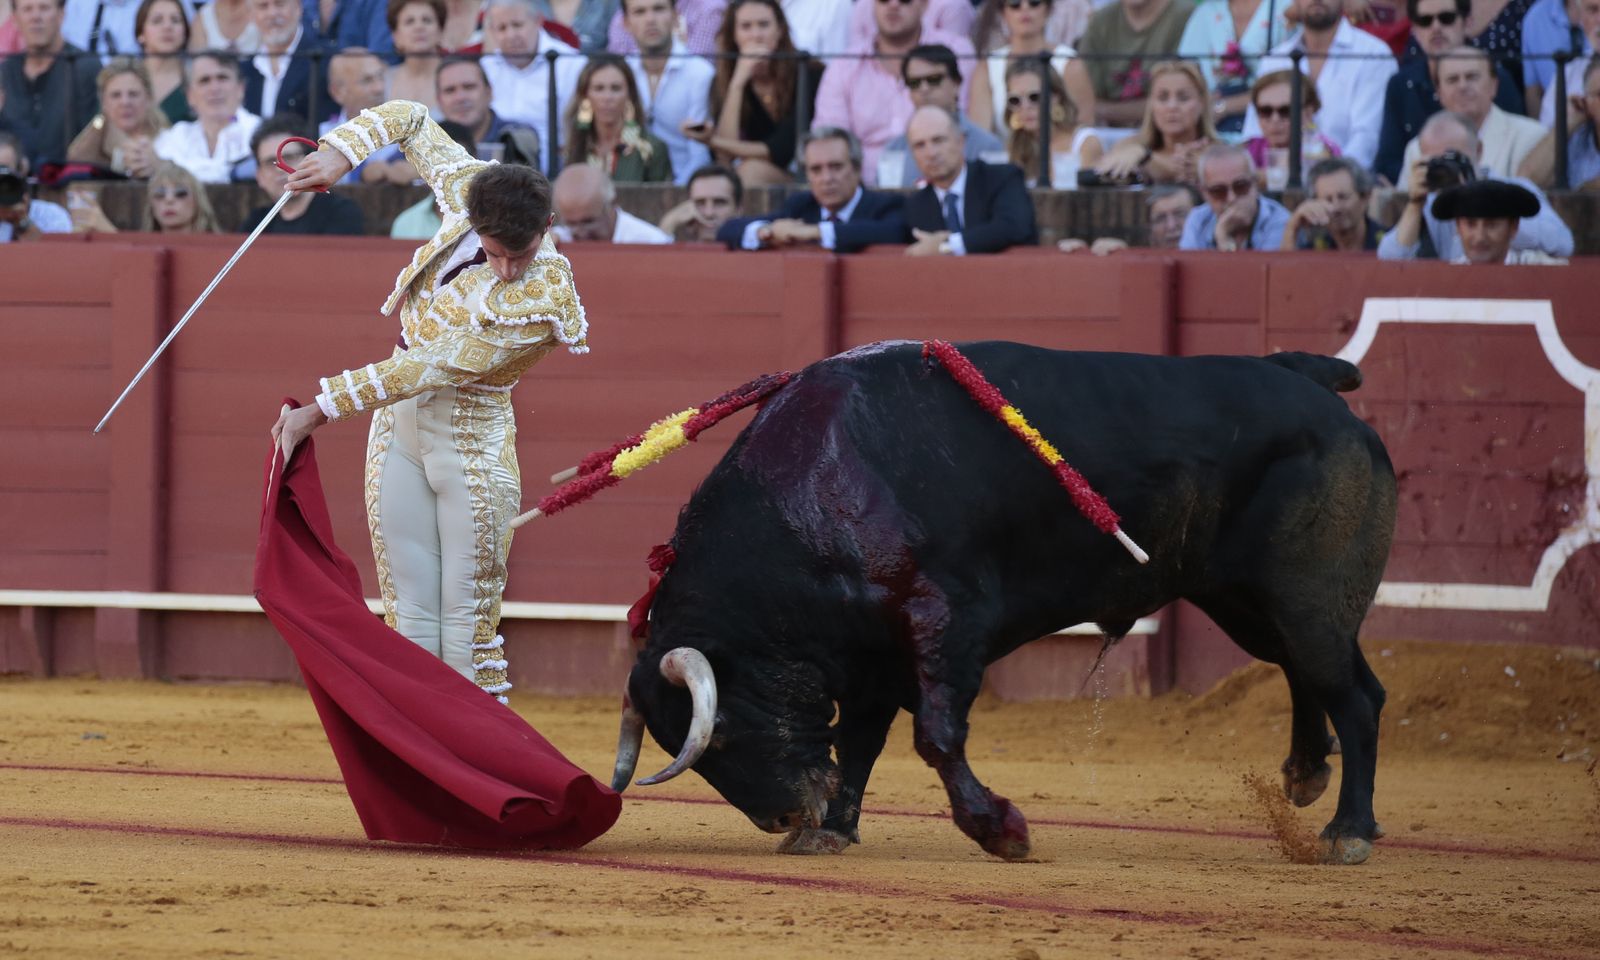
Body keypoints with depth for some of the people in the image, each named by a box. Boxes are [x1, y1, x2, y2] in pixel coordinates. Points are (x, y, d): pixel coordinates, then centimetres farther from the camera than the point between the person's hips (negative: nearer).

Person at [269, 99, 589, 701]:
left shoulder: (542, 302, -24)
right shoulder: (466, 187, -7)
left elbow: (433, 368, -25)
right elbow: (409, 119, 9)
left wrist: (322, 409, -25)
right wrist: (343, 151, -8)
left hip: (471, 440, -6)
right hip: (397, 423, 6)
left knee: (468, 628, -6)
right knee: (409, 618, 5)